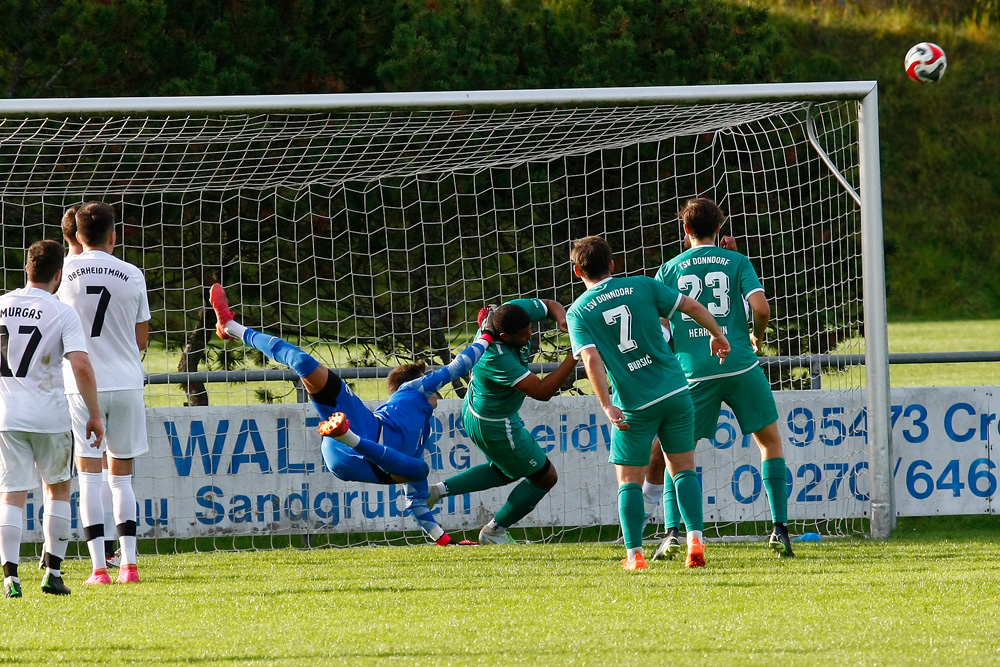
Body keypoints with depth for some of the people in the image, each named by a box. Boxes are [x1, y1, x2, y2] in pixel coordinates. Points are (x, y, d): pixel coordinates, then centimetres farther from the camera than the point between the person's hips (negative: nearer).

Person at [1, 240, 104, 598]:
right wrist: (94, 414, -8)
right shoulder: (63, 314, -7)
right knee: (58, 488, 17)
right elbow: (81, 368, -16)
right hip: (50, 415, -2)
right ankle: (53, 572, 14)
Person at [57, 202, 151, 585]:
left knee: (89, 477, 1)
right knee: (121, 476, 11)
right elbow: (142, 339, 6)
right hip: (126, 382, 2)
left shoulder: (67, 270, -4)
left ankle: (99, 567, -6)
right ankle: (129, 564, 8)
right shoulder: (132, 276, 0)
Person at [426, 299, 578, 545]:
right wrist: (574, 358, -43)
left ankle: (439, 490, 28)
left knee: (504, 473, 32)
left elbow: (550, 305, 0)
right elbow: (542, 391, -38)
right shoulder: (496, 358, -41)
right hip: (495, 427, -9)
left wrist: (562, 319, -23)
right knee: (545, 477, 11)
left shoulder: (515, 311, -19)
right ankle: (494, 531, 27)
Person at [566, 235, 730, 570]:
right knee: (683, 468, 12)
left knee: (629, 479, 9)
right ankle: (695, 540, -2)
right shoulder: (642, 286, 4)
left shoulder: (578, 312, 0)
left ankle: (635, 553, 3)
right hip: (675, 391, 2)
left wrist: (607, 406, -18)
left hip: (633, 404, -2)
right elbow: (692, 306, 5)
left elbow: (592, 359, -14)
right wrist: (716, 335, 21)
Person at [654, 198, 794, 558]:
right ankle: (779, 528, 4)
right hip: (740, 365, -1)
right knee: (770, 441, 14)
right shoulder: (736, 262, 5)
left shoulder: (670, 269, 9)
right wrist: (757, 337, 12)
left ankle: (672, 531, -3)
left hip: (694, 372, 1)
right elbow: (760, 307, -8)